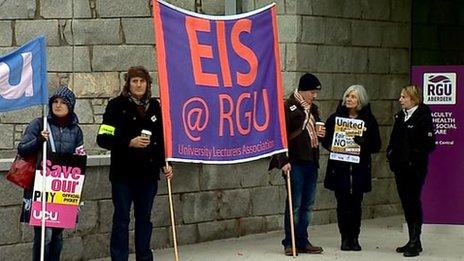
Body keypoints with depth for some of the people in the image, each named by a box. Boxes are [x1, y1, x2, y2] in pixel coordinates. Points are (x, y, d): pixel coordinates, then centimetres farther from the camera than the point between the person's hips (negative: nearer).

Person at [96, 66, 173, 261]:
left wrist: (164, 164, 8)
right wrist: (130, 143, -20)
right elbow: (103, 139, -10)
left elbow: (161, 140, 19)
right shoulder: (117, 105, -5)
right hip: (123, 173, -4)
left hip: (149, 173, 4)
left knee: (144, 218, 11)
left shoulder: (154, 106, 10)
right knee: (121, 219, 0)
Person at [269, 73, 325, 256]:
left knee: (308, 204, 10)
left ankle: (302, 241, 18)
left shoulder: (313, 109, 16)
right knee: (294, 204, -4)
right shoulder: (289, 107, -8)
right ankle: (290, 243, 3)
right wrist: (283, 161, -18)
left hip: (311, 161, 8)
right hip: (295, 162, -8)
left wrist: (321, 134, 8)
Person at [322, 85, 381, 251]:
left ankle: (354, 238, 13)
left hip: (360, 167, 0)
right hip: (340, 167, 0)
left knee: (356, 202, 4)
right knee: (342, 202, 0)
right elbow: (326, 140, 7)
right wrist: (331, 147, -12)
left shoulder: (369, 120, 3)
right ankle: (345, 237, 9)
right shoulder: (336, 117, 4)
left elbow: (376, 146, 3)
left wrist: (362, 146, -15)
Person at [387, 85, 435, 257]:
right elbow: (394, 138, 19)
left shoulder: (423, 115, -10)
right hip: (400, 165, 7)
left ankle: (415, 242, -1)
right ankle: (413, 241, 18)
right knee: (406, 202, 10)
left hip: (415, 167, -7)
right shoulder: (400, 115, 13)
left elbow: (429, 143, -14)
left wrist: (415, 156, -17)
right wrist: (391, 153, 5)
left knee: (412, 201, -6)